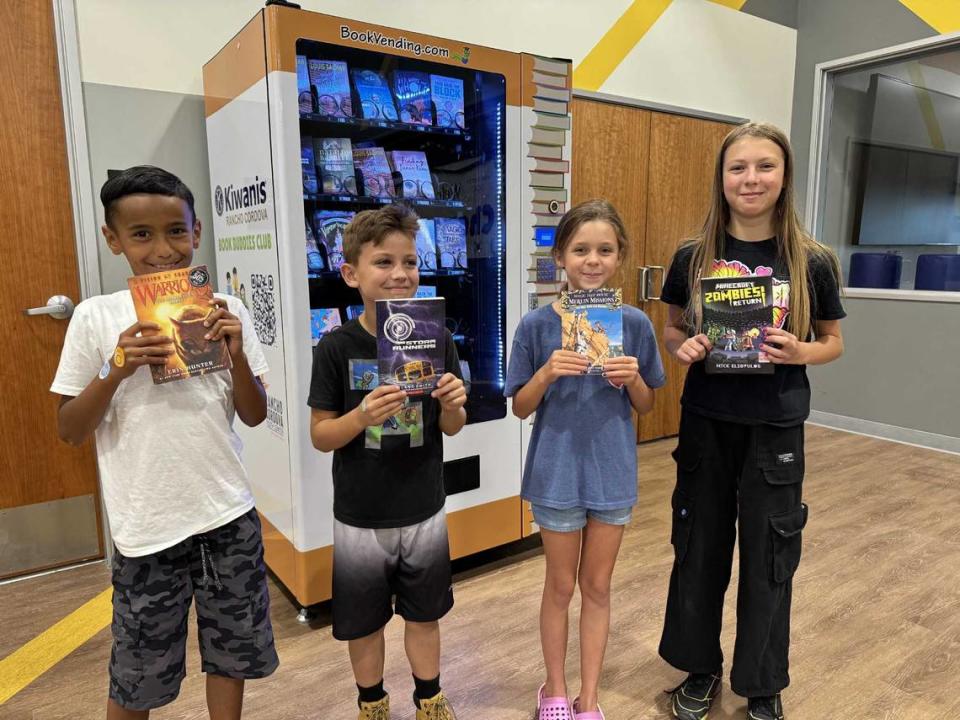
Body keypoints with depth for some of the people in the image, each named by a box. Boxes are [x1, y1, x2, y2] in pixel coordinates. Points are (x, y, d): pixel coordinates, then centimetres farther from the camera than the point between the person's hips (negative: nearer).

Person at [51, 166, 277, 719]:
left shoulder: (224, 310, -2)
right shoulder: (96, 317, -6)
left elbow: (255, 416, 1)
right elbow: (70, 432, -3)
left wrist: (237, 354, -16)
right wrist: (116, 369, -19)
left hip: (228, 514, 2)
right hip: (147, 526, -1)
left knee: (231, 654, 17)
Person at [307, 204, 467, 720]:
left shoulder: (437, 339, -8)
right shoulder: (337, 347, -14)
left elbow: (451, 428, 1)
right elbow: (320, 435, -9)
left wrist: (453, 406, -22)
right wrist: (362, 416, -28)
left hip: (424, 512, 2)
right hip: (360, 517, -1)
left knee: (424, 615, 20)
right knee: (363, 621, 19)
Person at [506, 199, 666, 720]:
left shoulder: (634, 324, -4)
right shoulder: (538, 324, -10)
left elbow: (645, 406, 4)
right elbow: (521, 408, -5)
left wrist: (633, 378, -17)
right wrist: (547, 373, -23)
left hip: (613, 471, 2)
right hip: (557, 471, -1)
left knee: (597, 586, 15)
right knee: (561, 585, 14)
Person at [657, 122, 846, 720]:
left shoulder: (813, 262, -5)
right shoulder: (693, 256, -2)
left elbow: (833, 342, 5)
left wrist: (800, 352, -16)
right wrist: (684, 347, -14)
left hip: (775, 430, -1)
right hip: (706, 424, 1)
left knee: (769, 559, 11)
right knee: (699, 549, 13)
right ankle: (702, 669, 36)